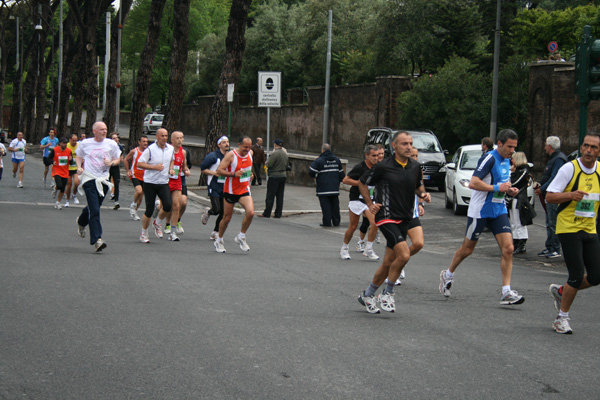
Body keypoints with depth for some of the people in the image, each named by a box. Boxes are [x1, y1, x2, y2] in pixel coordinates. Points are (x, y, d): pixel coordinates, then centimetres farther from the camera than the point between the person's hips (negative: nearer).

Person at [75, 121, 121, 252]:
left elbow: (118, 159, 14)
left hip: (104, 180, 3)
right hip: (89, 179, -3)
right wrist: (79, 167, 0)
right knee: (94, 210, -13)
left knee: (94, 207, 14)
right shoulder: (85, 143, 3)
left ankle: (81, 222, 47)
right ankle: (97, 239, -14)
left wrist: (111, 163, -8)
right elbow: (78, 156, 19)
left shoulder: (111, 144, 5)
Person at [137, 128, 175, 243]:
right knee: (149, 209, -2)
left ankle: (158, 224, 14)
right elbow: (139, 163, -11)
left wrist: (170, 169, 6)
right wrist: (154, 167, -19)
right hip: (150, 182, -4)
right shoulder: (150, 149, -11)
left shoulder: (171, 148, 6)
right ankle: (144, 234, 16)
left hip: (164, 183, 4)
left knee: (168, 205, -15)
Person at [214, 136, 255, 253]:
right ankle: (219, 240, 29)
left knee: (250, 212, -19)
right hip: (231, 191, -4)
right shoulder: (231, 155, -17)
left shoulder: (250, 153, 2)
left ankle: (241, 237, 1)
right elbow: (219, 170, -19)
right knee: (227, 218, 6)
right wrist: (234, 174, -29)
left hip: (244, 190, 4)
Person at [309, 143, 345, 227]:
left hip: (323, 189, -5)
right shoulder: (337, 160, 9)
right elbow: (341, 175, 14)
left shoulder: (319, 160, -9)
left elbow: (311, 172, -12)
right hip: (335, 189, 5)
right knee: (335, 206, 12)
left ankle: (327, 222, -2)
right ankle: (336, 222, 15)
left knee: (326, 207, -1)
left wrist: (315, 176, 9)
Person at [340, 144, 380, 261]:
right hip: (356, 200, -5)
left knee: (375, 223, -13)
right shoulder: (360, 167, -16)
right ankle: (344, 249, 25)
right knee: (353, 227, 4)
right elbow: (345, 180, -17)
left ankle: (368, 250, -2)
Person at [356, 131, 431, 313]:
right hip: (386, 217, -6)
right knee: (404, 254, -22)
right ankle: (388, 293, -4)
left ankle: (367, 295, 26)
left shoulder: (415, 167, 5)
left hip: (404, 219, 6)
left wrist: (423, 194, 1)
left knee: (388, 263, 9)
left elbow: (418, 186, 23)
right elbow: (362, 183, 5)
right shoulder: (383, 167, -10)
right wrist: (370, 205, -2)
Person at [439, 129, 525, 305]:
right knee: (467, 249, 8)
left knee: (508, 248, -8)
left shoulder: (506, 161, 9)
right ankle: (447, 275, 34)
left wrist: (509, 190, 5)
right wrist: (497, 188, -25)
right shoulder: (489, 158, -17)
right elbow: (473, 183, -24)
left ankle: (506, 292, -9)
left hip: (499, 211, 7)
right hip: (480, 211, -7)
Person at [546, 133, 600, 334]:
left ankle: (561, 291, 27)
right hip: (568, 228, -6)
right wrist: (570, 195, -27)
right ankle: (562, 318, 5)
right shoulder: (569, 168, -10)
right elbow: (549, 197, -11)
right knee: (577, 275, -11)